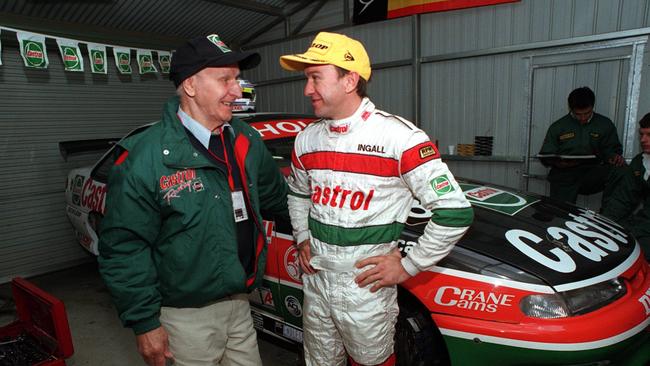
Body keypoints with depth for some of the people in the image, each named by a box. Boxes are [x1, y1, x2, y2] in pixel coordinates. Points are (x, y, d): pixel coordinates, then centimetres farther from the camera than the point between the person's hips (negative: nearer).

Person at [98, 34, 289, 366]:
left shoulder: (247, 141, 0)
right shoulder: (147, 157, -18)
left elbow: (275, 198, 15)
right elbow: (123, 248, -15)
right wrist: (144, 323, -12)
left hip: (240, 302, 6)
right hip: (188, 316, -5)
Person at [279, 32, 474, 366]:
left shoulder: (399, 136, -18)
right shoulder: (306, 139, 2)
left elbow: (455, 211, -16)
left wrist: (408, 266, -13)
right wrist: (302, 239, 8)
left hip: (366, 286, -5)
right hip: (315, 280, 6)